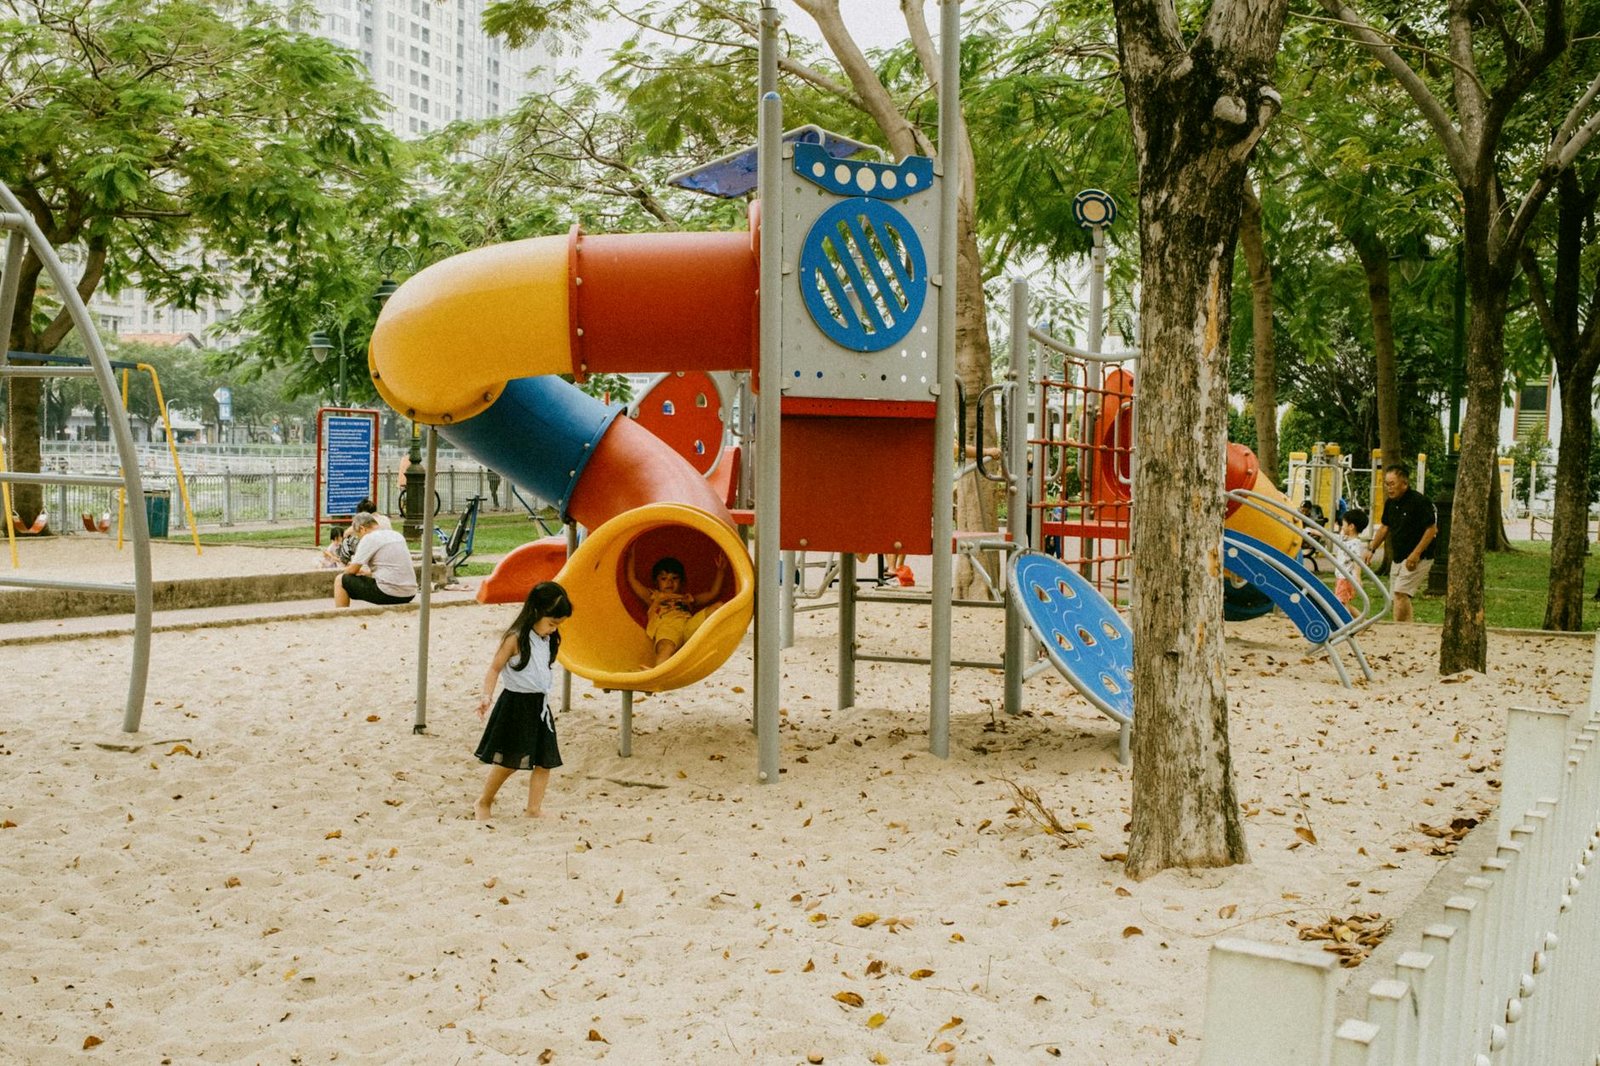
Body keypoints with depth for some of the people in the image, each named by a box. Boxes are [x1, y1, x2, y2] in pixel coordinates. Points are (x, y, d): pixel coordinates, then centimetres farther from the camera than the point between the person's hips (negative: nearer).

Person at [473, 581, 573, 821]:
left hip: (540, 705, 7)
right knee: (509, 761, 0)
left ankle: (534, 809, 9)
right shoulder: (516, 638, -16)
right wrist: (487, 696, -27)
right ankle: (483, 802, 21)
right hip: (516, 705, -7)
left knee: (545, 761, 3)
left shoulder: (548, 640, 6)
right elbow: (495, 668, -15)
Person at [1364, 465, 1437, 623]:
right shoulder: (1390, 503, 8)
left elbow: (1432, 529, -16)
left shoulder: (1419, 501, -16)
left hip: (1417, 559, -8)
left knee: (1401, 593, -18)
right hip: (1397, 558, 8)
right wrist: (1371, 549, 13)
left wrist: (1416, 554, -22)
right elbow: (1384, 527, 21)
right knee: (1400, 597, 7)